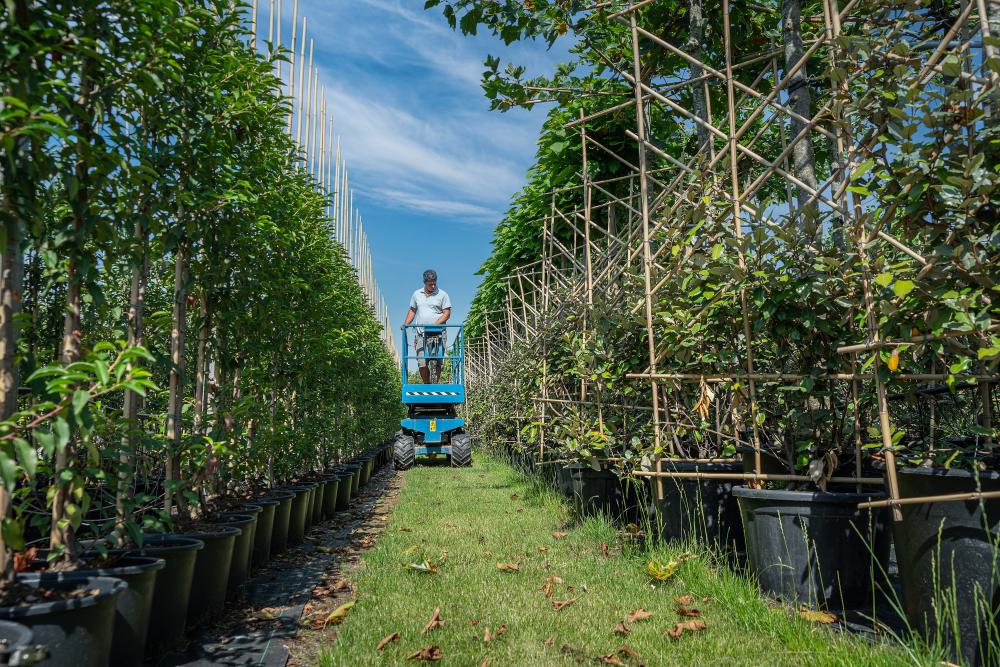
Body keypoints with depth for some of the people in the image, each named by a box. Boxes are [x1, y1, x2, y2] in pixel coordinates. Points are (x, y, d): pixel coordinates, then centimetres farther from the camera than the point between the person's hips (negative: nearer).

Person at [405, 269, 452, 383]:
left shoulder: (442, 294, 3)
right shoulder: (416, 294, 14)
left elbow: (447, 313, -2)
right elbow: (412, 311, 22)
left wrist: (434, 324, -15)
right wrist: (406, 324, 6)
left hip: (438, 333, -2)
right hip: (421, 333, 3)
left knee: (437, 362, -6)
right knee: (421, 363, -4)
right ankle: (427, 385, 11)